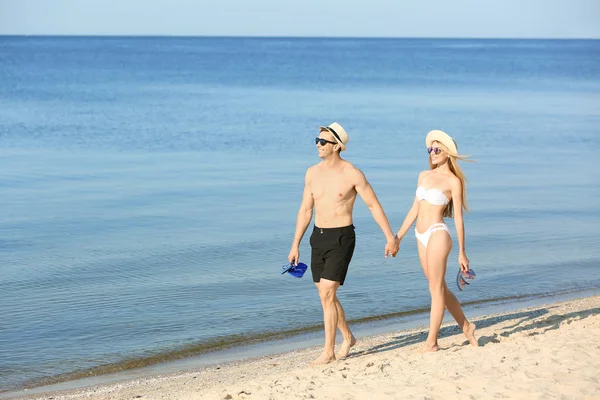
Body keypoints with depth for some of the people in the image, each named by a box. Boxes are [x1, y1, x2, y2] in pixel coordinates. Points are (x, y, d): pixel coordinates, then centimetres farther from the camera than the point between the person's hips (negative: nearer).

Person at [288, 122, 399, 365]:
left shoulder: (352, 174, -10)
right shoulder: (312, 173, 6)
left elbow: (374, 206, -5)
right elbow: (305, 210, 12)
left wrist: (390, 238, -5)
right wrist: (295, 245, 11)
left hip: (341, 238, -6)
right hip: (318, 237, 6)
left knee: (327, 294, -13)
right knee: (326, 295, 12)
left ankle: (328, 352, -7)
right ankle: (347, 337, 33)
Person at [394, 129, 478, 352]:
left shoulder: (453, 181, -5)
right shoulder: (424, 176, 13)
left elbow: (458, 217, -6)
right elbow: (415, 209, 17)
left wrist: (462, 252, -6)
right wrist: (398, 236, 14)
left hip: (437, 234, -7)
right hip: (421, 237, 7)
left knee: (436, 289, -3)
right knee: (440, 288, 13)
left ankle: (431, 342, 0)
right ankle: (466, 326, 28)